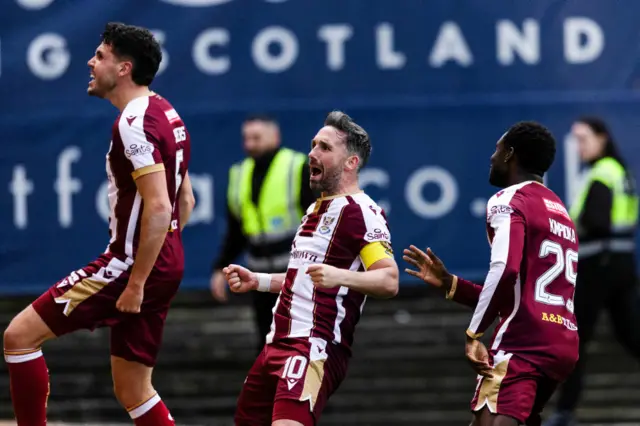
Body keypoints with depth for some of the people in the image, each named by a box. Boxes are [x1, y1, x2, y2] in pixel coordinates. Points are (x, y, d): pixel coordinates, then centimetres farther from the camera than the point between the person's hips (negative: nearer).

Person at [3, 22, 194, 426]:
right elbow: (185, 201, 21)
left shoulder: (134, 124, -17)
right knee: (133, 391, 13)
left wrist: (136, 283, -22)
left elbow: (158, 208, -25)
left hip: (131, 265, -10)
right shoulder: (165, 114, 13)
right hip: (165, 266, 10)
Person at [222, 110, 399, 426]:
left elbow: (389, 281, -21)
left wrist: (340, 276, -36)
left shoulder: (362, 212, -10)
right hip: (279, 342, 10)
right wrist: (256, 281, 23)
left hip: (317, 349, -10)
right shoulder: (318, 208, 20)